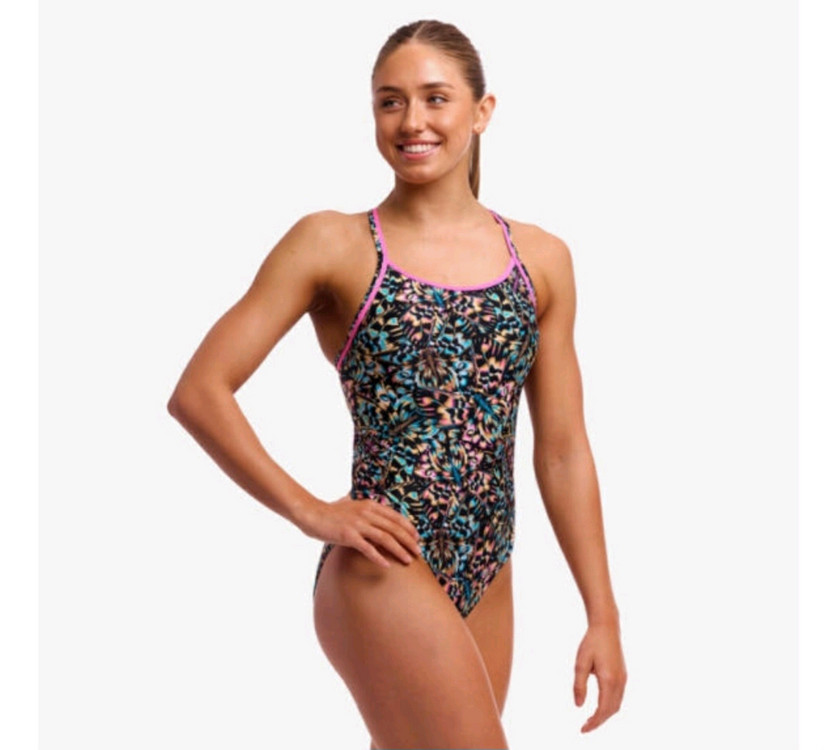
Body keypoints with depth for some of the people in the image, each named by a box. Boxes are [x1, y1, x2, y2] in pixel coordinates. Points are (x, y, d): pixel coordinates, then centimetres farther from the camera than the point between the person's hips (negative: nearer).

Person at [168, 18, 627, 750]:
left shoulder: (541, 260, 8)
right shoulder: (333, 245, -3)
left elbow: (563, 451, 9)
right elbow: (198, 392, -4)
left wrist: (603, 613, 6)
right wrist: (312, 513, -9)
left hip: (486, 580, 5)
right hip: (385, 571, -5)